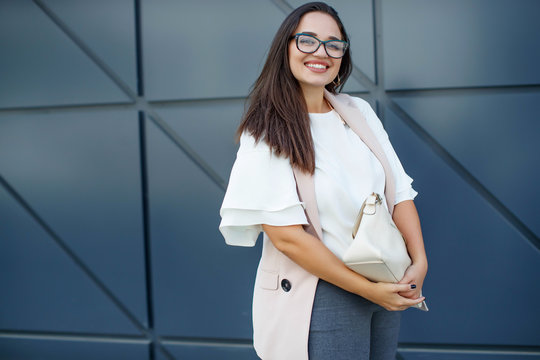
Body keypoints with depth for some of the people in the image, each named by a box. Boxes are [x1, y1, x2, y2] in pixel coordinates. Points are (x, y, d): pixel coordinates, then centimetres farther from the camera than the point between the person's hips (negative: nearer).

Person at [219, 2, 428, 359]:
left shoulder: (361, 112, 7)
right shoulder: (267, 133, -10)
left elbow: (399, 192, 6)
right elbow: (285, 234, -17)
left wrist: (419, 262, -11)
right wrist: (366, 289, -18)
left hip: (383, 287, 6)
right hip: (318, 297, -5)